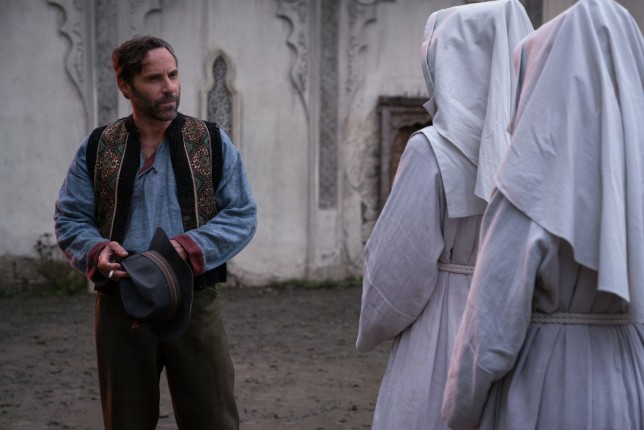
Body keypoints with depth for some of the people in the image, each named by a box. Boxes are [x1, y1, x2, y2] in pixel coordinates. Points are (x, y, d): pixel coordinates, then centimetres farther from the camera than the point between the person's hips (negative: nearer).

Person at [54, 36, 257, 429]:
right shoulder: (97, 148, 6)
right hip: (120, 305, 1)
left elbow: (242, 215, 0)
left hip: (196, 304, 0)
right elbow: (69, 219, 7)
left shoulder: (212, 142, 4)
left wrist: (191, 246, -17)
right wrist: (97, 250, -15)